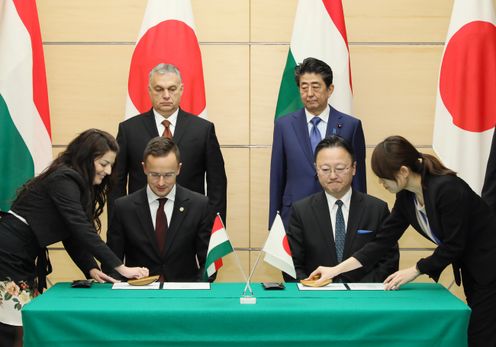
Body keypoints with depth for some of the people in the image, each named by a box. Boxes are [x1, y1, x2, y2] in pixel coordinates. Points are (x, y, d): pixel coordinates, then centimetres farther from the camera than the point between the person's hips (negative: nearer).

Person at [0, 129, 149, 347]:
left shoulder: (74, 183, 13)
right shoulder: (64, 179, -16)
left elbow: (73, 235, 11)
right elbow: (82, 230, -25)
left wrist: (91, 269, -5)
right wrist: (120, 268, -25)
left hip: (23, 260, 10)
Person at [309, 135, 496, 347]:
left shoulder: (447, 188, -28)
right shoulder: (406, 197, -3)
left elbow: (453, 245, -23)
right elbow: (383, 241, 1)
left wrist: (415, 271, -12)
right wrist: (336, 270, -2)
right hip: (470, 269, 8)